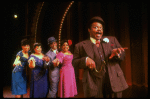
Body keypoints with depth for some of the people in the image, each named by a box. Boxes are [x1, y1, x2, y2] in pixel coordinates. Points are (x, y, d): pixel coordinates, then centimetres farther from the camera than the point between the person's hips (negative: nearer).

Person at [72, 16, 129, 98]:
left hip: (114, 82, 2)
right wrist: (85, 60, -14)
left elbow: (123, 55, 13)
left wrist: (116, 53, -10)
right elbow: (74, 62, 6)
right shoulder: (81, 45, 6)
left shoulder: (112, 40, 14)